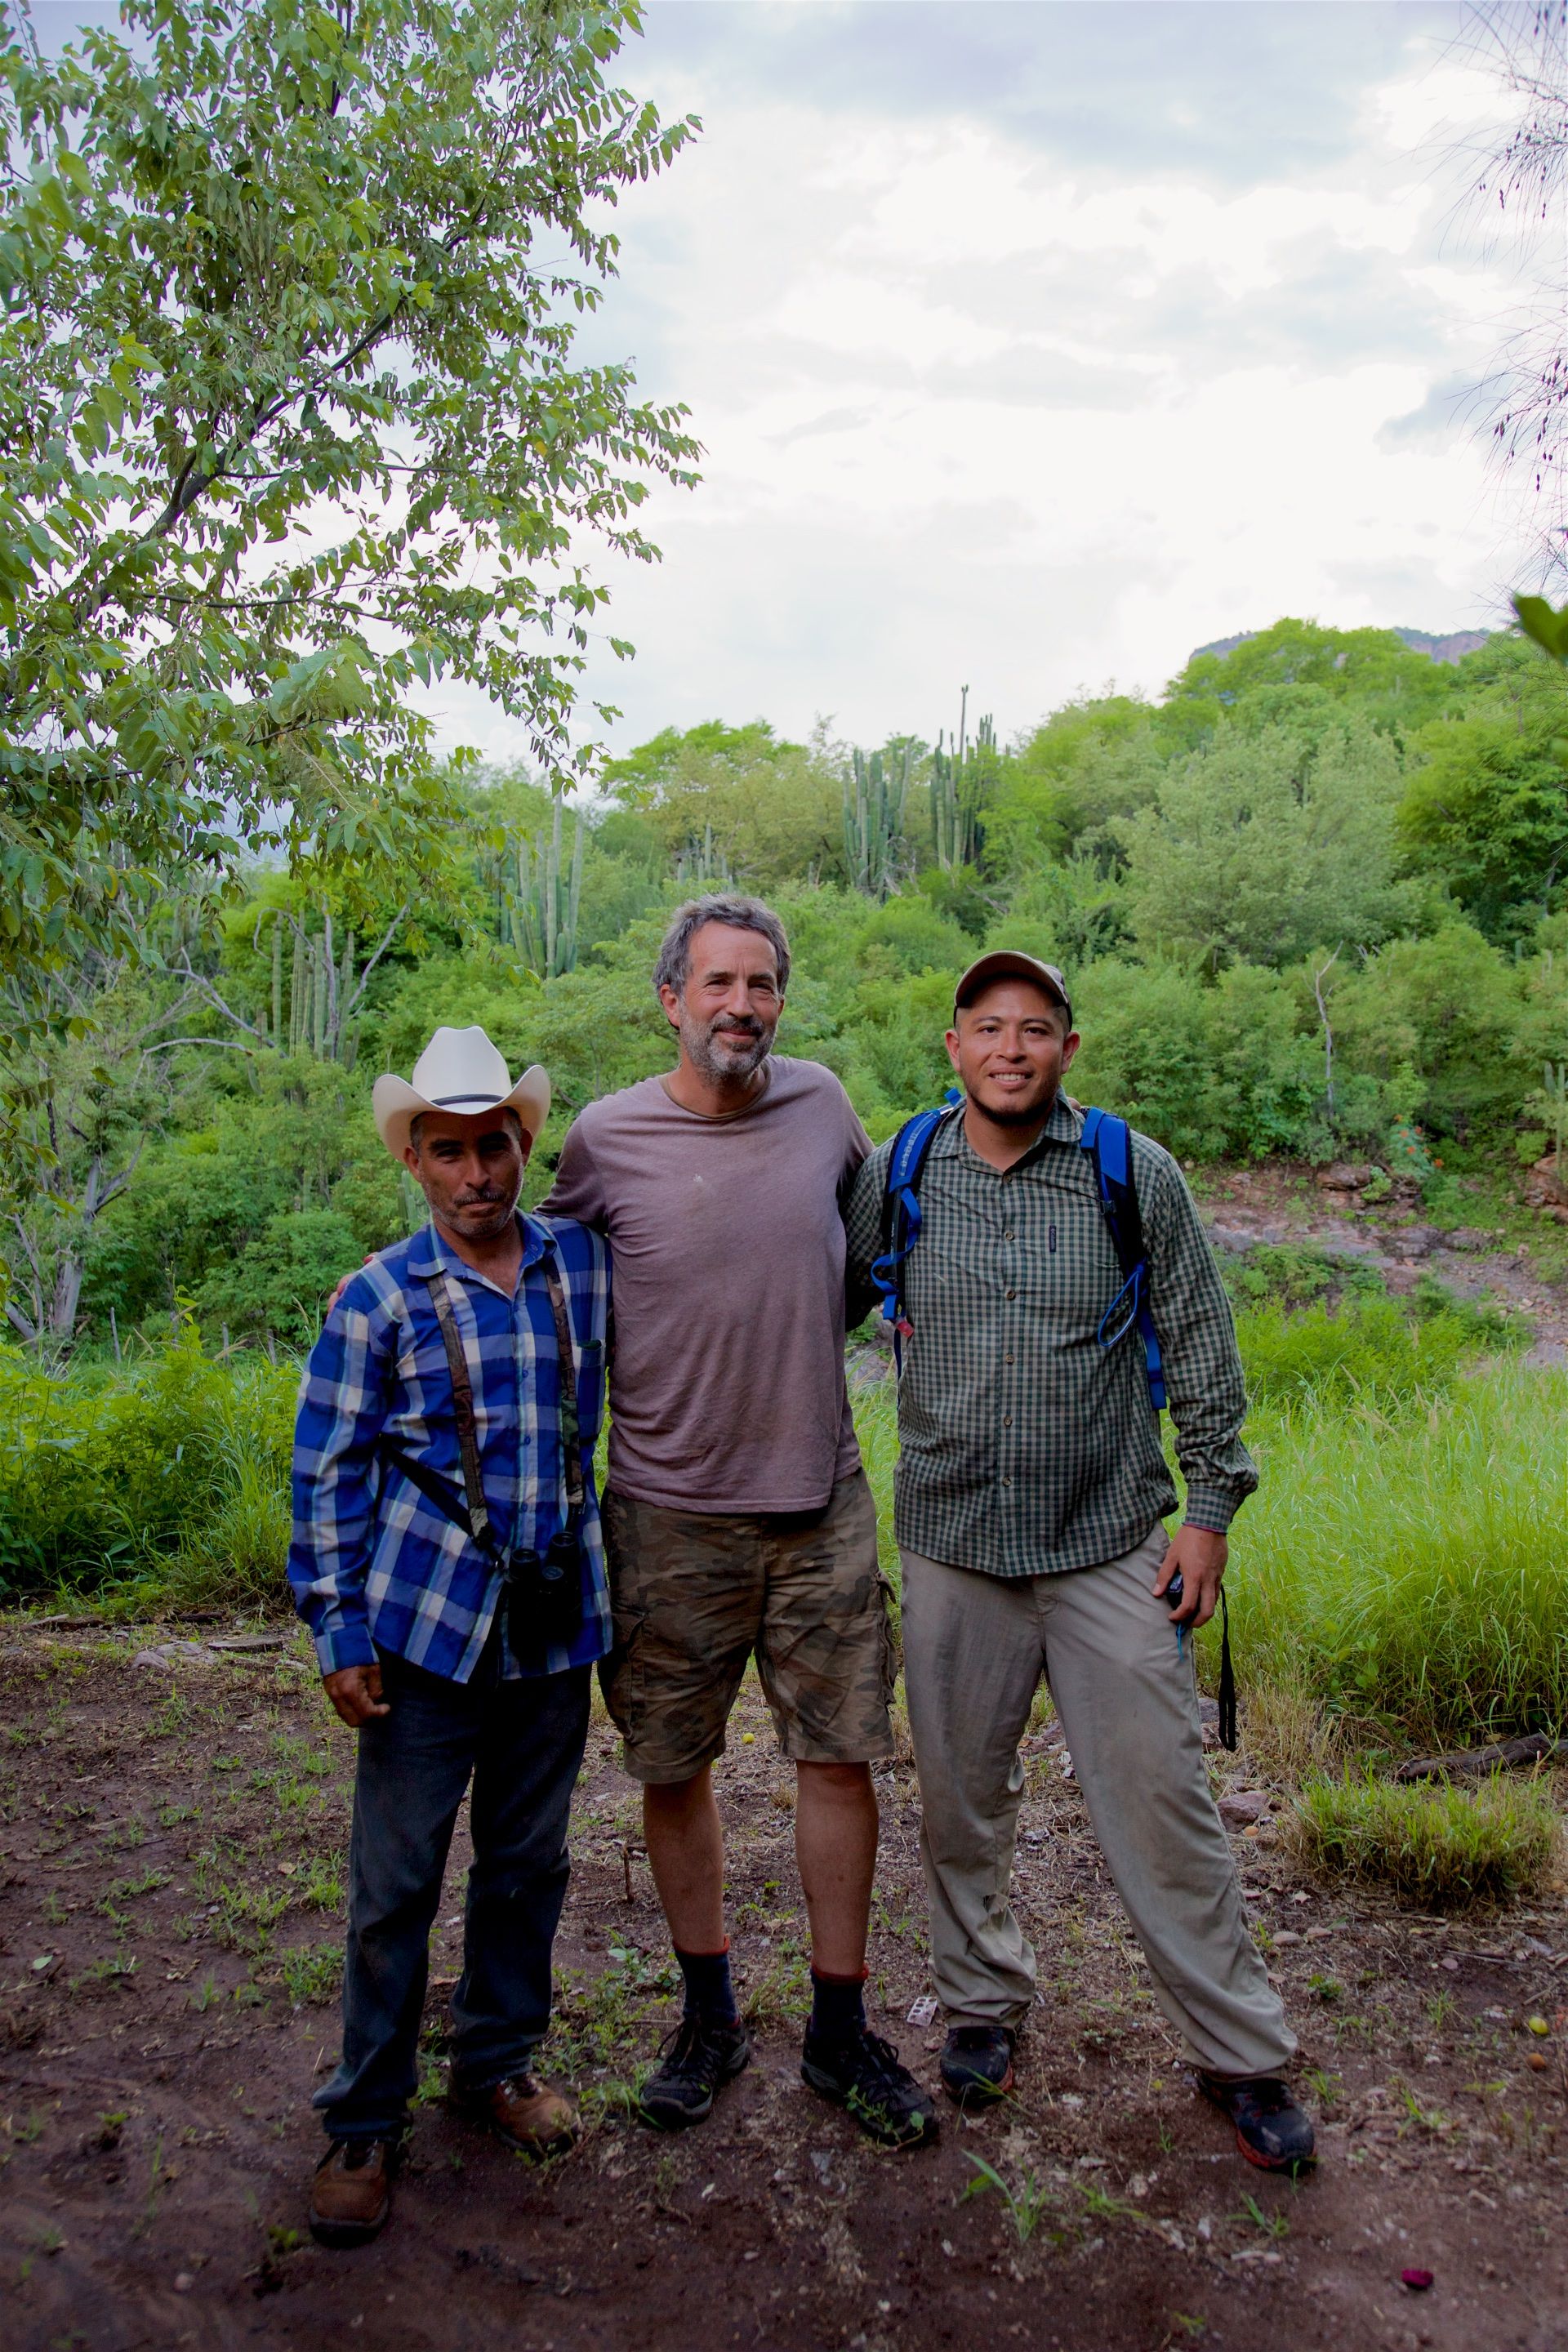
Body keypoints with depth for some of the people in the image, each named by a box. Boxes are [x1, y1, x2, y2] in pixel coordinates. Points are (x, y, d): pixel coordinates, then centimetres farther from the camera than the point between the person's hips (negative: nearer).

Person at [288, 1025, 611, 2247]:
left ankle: (500, 2060, 37)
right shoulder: (380, 1298, -7)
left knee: (529, 1861, 16)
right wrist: (338, 1632, -6)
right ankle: (365, 2121, 24)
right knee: (397, 1880, 6)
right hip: (429, 1626, -3)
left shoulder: (588, 1262, 1)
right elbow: (327, 1472, -3)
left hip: (556, 1621, 3)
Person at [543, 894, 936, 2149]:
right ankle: (710, 2016, 32)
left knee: (840, 1759, 7)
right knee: (675, 1769, 10)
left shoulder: (821, 1103, 0)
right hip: (668, 1515, -1)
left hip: (822, 1505, 2)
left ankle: (841, 2030, 25)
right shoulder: (606, 1138, -7)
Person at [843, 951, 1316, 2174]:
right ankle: (984, 2001, 37)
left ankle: (1243, 2052, 23)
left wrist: (1210, 1508, -1)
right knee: (961, 1798, 14)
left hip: (1111, 1545, -1)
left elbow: (1201, 1347, 2)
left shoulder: (1138, 1175, -4)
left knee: (1162, 1798, 4)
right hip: (953, 1545, 2)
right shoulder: (892, 1177, -1)